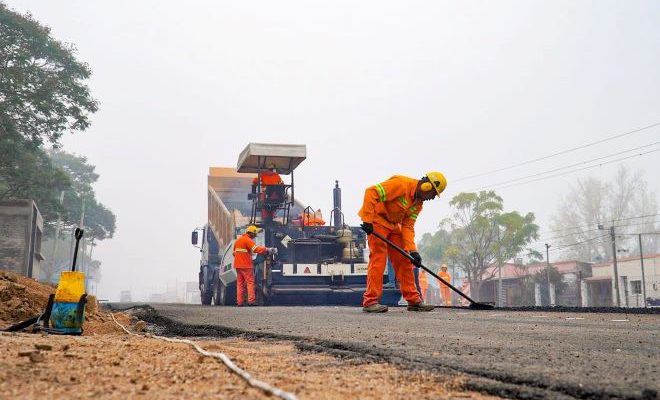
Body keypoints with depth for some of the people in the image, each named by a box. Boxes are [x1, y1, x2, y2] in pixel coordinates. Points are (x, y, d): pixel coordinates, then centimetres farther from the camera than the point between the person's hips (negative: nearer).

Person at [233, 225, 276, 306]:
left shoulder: (238, 240, 19)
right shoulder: (248, 240, -10)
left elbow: (234, 252, 24)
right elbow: (257, 249, -24)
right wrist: (268, 250, -25)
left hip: (238, 265, 8)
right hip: (246, 265, -8)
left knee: (240, 283, 9)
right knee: (250, 282, -5)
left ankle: (239, 301, 7)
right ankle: (251, 301, -11)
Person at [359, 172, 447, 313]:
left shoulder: (418, 203, 5)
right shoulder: (401, 184, -23)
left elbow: (408, 226, 1)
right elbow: (371, 192, -28)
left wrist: (412, 250, -13)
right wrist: (367, 220, -31)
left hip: (393, 224, 9)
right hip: (377, 219, -9)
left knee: (404, 260, 6)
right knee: (378, 258, -14)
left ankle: (413, 300, 13)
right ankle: (370, 301, -9)